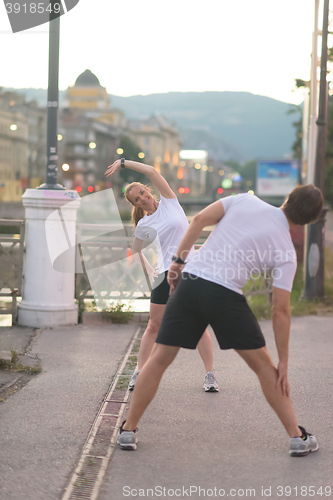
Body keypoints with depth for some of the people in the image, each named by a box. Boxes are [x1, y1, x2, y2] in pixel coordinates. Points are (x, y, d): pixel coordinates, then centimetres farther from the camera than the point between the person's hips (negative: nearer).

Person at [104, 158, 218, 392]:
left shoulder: (169, 201, 2)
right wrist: (148, 268, 7)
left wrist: (123, 162, -4)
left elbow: (152, 172, -8)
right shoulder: (143, 225, 6)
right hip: (165, 274, 2)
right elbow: (136, 250, 23)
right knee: (154, 324, 3)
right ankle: (139, 372, 12)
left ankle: (210, 375, 5)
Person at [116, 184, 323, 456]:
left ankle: (129, 430, 18)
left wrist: (178, 260, 12)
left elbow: (199, 220, 3)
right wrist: (283, 362, 7)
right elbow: (280, 311, 2)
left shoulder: (246, 200, 8)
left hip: (189, 282, 2)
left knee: (159, 360, 14)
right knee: (263, 364, 12)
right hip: (225, 295, -2)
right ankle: (297, 437, 14)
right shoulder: (286, 252, 3)